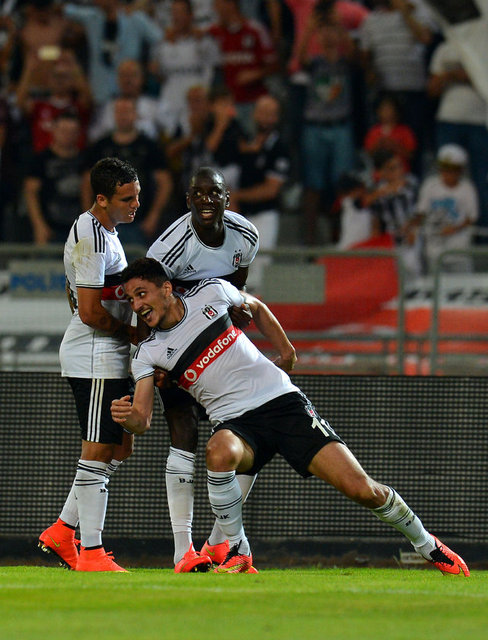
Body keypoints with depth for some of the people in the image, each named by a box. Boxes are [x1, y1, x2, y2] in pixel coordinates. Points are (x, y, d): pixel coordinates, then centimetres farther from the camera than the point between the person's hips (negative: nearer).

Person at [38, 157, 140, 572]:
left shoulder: (102, 231, 16)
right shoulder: (93, 238, -18)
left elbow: (76, 298, 26)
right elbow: (90, 311, -21)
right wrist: (133, 334, -8)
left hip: (106, 358, 10)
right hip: (95, 358, -10)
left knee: (119, 448, 15)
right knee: (98, 451, -7)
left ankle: (62, 532, 19)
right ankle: (91, 553, -4)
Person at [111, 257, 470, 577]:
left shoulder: (210, 293, 0)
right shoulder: (150, 353, -1)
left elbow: (255, 307, 22)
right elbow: (142, 421, -9)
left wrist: (285, 349, 24)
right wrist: (126, 416, -31)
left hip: (283, 401, 0)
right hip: (236, 424, 0)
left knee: (360, 489, -10)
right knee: (219, 453, -39)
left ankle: (425, 543, 16)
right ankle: (238, 551, -19)